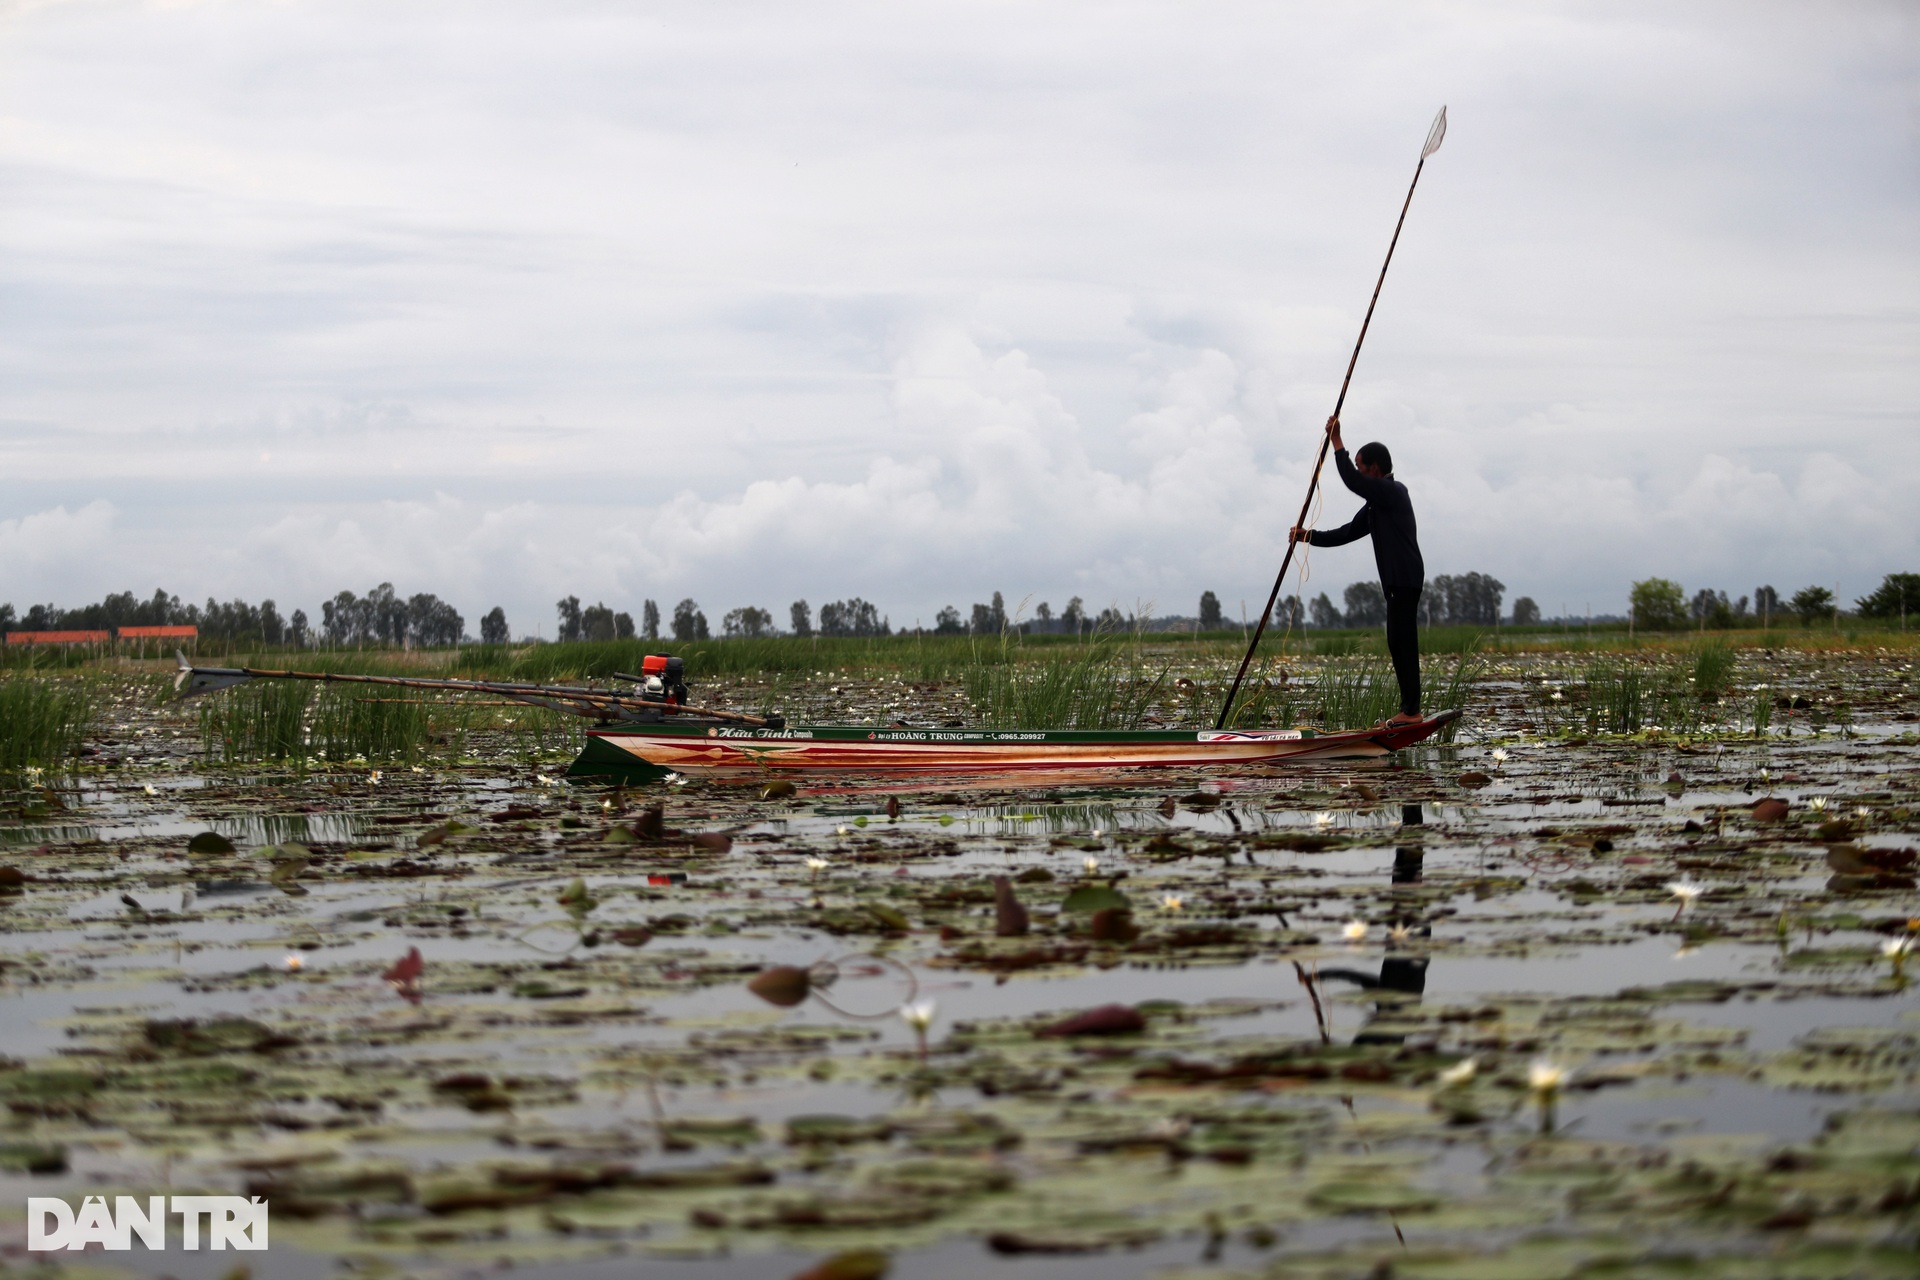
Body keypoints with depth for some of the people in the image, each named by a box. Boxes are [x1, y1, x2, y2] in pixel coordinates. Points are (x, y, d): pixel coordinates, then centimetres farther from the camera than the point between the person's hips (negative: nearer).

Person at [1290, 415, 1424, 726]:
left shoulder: (1393, 492, -10)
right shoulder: (1378, 502, 20)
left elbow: (1351, 480, -22)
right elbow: (1347, 533, 20)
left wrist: (1337, 441, -16)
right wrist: (1309, 536, 11)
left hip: (1405, 579, -10)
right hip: (1398, 581, 10)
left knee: (1403, 642, -12)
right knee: (1399, 643, 10)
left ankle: (1411, 711, -14)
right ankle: (1409, 710, 12)